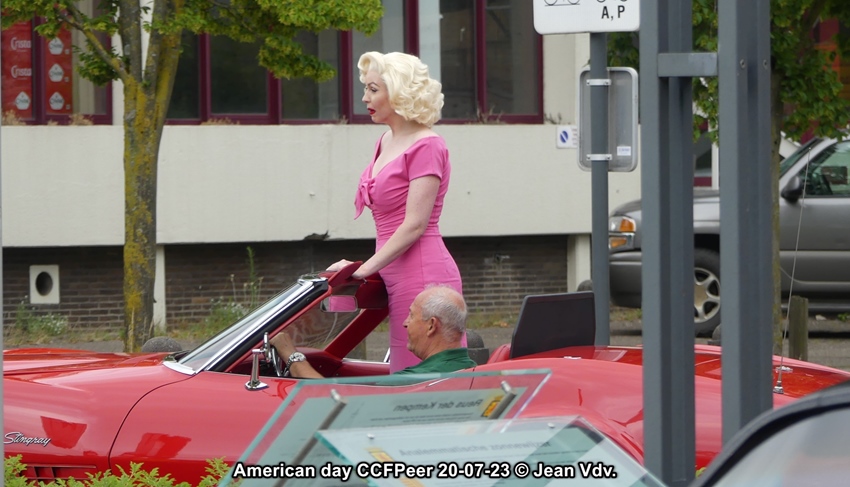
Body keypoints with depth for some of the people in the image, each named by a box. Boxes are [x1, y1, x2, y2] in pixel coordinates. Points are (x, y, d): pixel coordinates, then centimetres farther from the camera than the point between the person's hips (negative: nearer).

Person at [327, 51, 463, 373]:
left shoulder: (426, 147, -11)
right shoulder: (387, 142, 16)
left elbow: (415, 225, -15)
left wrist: (366, 268, -15)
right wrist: (367, 266, 11)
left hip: (422, 276, -9)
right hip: (400, 279, 9)